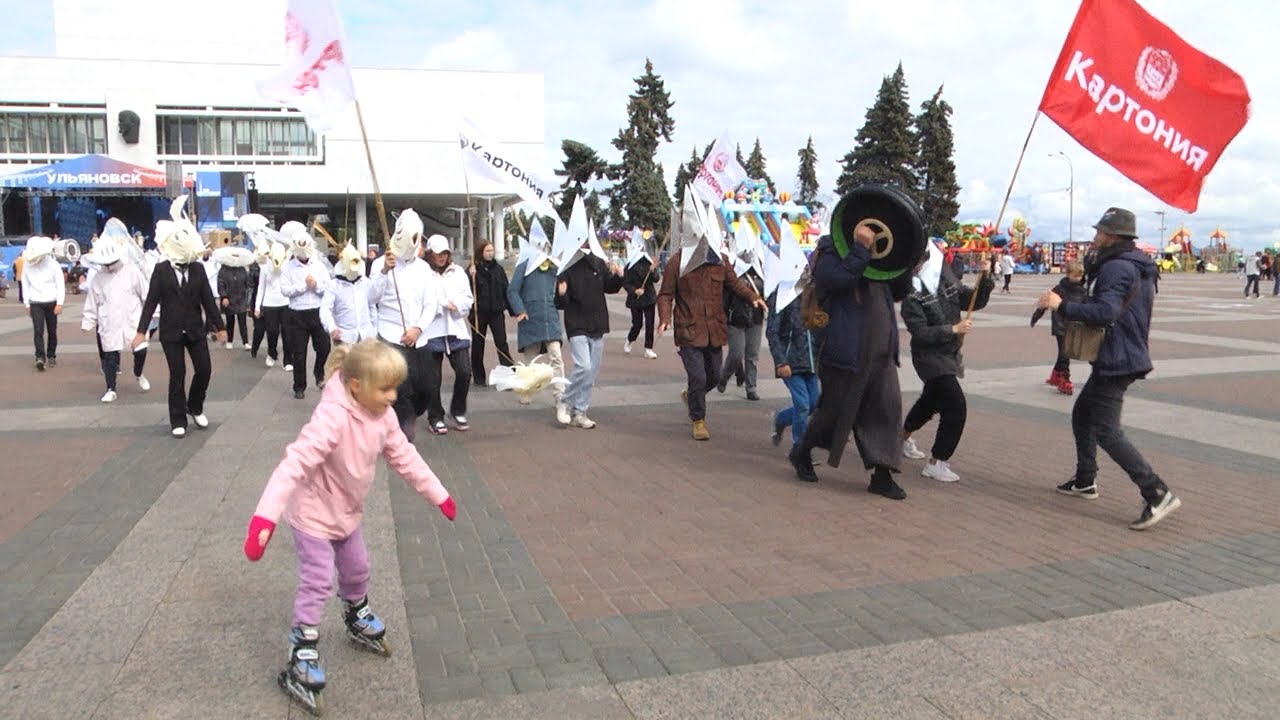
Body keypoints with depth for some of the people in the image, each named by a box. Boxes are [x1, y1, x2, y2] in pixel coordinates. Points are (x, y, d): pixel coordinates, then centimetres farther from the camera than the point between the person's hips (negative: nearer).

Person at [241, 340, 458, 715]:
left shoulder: (382, 416, -11)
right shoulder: (332, 419, -37)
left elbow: (405, 457, 1)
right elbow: (294, 464, -45)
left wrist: (439, 495, 6)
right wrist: (265, 517, -53)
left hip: (346, 512, 8)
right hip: (312, 513, -8)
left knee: (357, 569, 23)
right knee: (318, 582, -7)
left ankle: (358, 621, 51)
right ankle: (301, 662, 6)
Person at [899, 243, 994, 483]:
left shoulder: (947, 282, 2)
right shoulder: (911, 295, -17)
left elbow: (975, 302, 4)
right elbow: (920, 332, -22)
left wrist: (986, 279, -12)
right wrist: (954, 329, -25)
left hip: (950, 355, 8)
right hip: (929, 357, -8)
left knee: (930, 401, 25)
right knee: (956, 406, -17)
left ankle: (903, 437, 50)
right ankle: (936, 463, -7)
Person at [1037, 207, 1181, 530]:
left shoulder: (1116, 268, -18)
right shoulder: (1135, 267, 16)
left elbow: (1105, 312, -29)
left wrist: (1062, 305, -23)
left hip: (1117, 361, -11)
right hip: (1120, 358, 11)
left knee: (1106, 431, -10)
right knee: (1082, 414, 21)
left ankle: (1158, 494, -13)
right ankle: (1085, 481, 30)